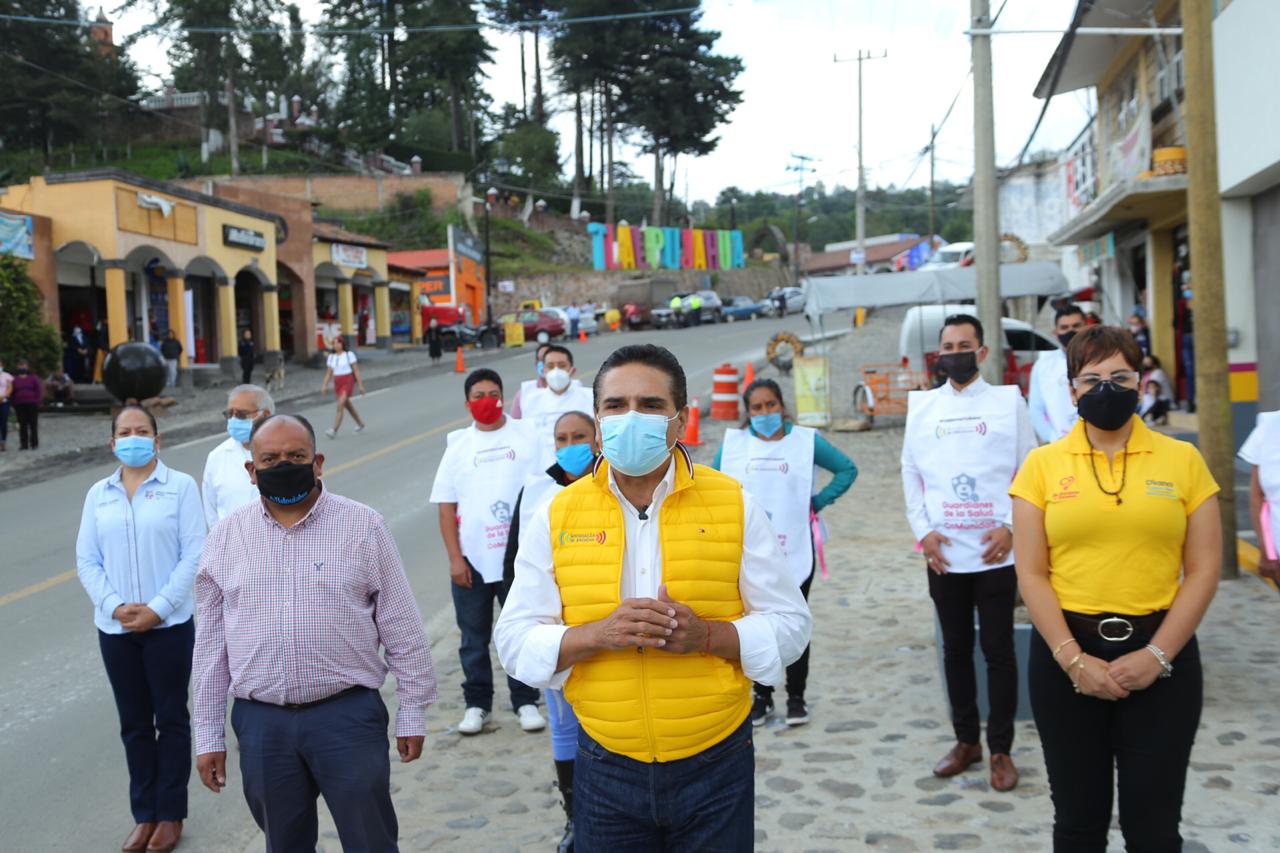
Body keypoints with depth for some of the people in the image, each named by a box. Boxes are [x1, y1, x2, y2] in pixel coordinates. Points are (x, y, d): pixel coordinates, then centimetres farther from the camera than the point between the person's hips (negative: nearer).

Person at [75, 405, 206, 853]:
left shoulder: (180, 486, -4)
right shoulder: (98, 494, 6)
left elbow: (193, 553, -9)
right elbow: (86, 559, 4)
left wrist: (158, 608, -14)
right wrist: (114, 606, -10)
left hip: (169, 625, -3)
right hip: (115, 627, 3)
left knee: (171, 719, 7)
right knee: (134, 724, 12)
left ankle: (170, 815, 19)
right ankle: (144, 815, 23)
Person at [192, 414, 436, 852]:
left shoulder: (363, 526, -3)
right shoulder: (226, 537, 4)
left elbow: (402, 631, 1)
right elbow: (210, 644, 9)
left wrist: (412, 712, 1)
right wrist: (208, 735, 8)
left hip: (348, 715, -2)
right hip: (261, 723, 3)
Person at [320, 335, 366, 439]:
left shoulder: (349, 355, -5)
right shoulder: (331, 357, 8)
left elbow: (356, 371, -6)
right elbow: (329, 373, 8)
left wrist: (361, 385, -8)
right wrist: (324, 385, -4)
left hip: (348, 382, -6)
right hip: (337, 383, 6)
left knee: (340, 406, -17)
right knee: (348, 406, 16)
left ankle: (334, 431, -21)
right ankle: (361, 424, 36)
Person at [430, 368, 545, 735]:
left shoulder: (526, 437, 1)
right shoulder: (458, 446, 4)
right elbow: (447, 507, 3)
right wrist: (455, 559, -4)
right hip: (472, 559, 1)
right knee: (474, 637, 10)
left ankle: (525, 701, 21)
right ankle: (477, 703, 23)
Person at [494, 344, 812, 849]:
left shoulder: (734, 505, -4)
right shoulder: (557, 516, -2)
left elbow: (790, 624, -1)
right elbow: (515, 641, -2)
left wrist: (705, 635, -19)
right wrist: (598, 634, -20)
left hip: (716, 769, 0)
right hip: (606, 771, 1)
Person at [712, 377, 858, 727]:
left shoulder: (806, 440, -1)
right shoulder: (734, 443, 2)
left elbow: (847, 469, 6)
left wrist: (818, 502, -2)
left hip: (795, 549, -1)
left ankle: (796, 697, 17)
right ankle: (762, 695, 20)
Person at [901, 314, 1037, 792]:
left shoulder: (1008, 401, 2)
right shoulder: (922, 405, 7)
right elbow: (911, 472, 9)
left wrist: (1011, 527, -10)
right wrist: (923, 530, -2)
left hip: (995, 551, -2)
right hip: (943, 553, 2)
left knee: (998, 649, 3)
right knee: (956, 648, 11)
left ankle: (1001, 749, 14)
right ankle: (966, 740, 25)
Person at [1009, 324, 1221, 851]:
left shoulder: (1182, 459, 2)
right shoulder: (1043, 464, 1)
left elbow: (1204, 570, 0)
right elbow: (1031, 574, -2)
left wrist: (1157, 654, -9)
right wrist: (1073, 658, -11)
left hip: (1160, 655, 0)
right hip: (1066, 654, 0)